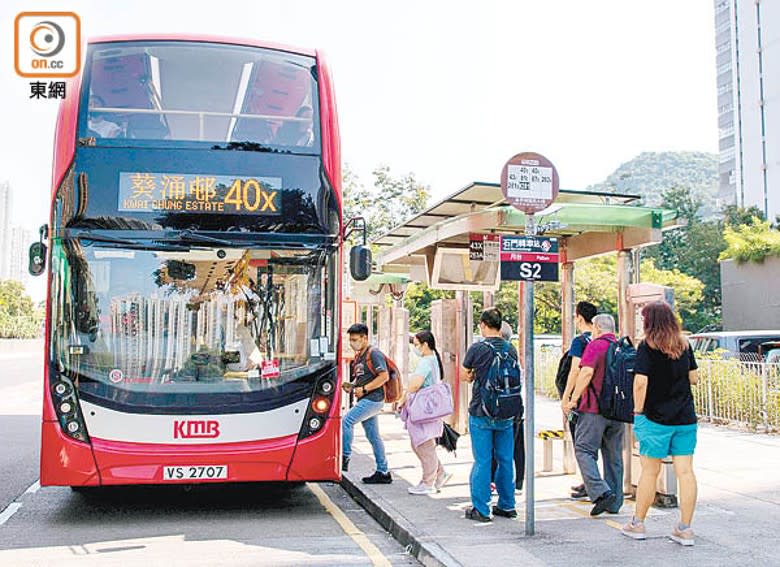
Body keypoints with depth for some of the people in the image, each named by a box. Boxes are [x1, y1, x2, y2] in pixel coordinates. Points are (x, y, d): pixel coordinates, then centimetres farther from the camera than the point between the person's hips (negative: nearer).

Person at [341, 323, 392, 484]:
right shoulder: (358, 356, 17)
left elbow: (384, 376, -18)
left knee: (346, 421, -16)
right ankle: (383, 473, 13)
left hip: (373, 399, -9)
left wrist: (364, 389, -19)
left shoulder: (374, 354, -10)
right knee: (373, 436, 9)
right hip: (366, 400, 9)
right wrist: (350, 386, 7)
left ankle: (344, 458, -9)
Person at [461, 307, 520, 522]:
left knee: (482, 461, 1)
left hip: (481, 413, -4)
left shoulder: (477, 349, -11)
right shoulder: (511, 349, 2)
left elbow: (465, 375, 2)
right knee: (505, 460, 13)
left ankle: (481, 509, 6)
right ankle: (507, 506, 22)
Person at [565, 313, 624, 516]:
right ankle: (614, 503, 16)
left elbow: (586, 372, -20)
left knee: (584, 450, -1)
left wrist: (573, 399, -15)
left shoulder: (595, 345, -8)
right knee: (614, 455, 12)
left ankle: (601, 492, -15)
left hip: (594, 408, -7)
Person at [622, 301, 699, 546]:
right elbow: (694, 378, 13)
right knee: (685, 471, 4)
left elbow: (641, 382, -15)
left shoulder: (647, 347, -9)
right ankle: (685, 529, 8)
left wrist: (638, 411, -6)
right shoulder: (684, 345, 6)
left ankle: (637, 524, 18)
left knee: (650, 471, 6)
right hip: (686, 418, 4)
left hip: (656, 418, -4)